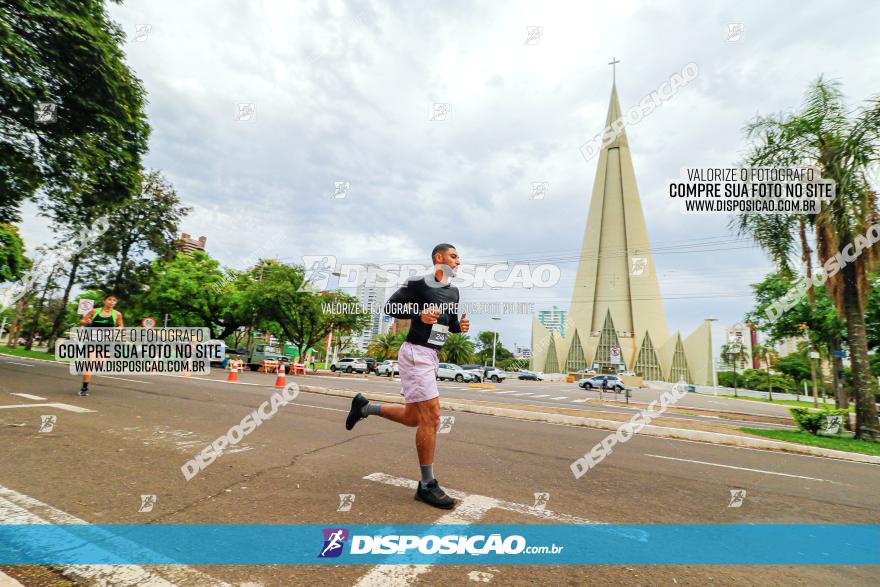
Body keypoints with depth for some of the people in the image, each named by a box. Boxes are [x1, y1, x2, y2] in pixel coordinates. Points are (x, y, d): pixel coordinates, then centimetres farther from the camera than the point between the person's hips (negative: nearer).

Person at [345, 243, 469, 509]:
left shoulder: (453, 291, 14)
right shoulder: (419, 283, -9)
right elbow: (390, 307, -7)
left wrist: (460, 326, 0)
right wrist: (420, 314, -21)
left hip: (432, 356, 9)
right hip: (416, 353, -9)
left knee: (413, 418, 13)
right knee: (431, 417, -9)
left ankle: (364, 406, 33)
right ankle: (427, 485, 4)